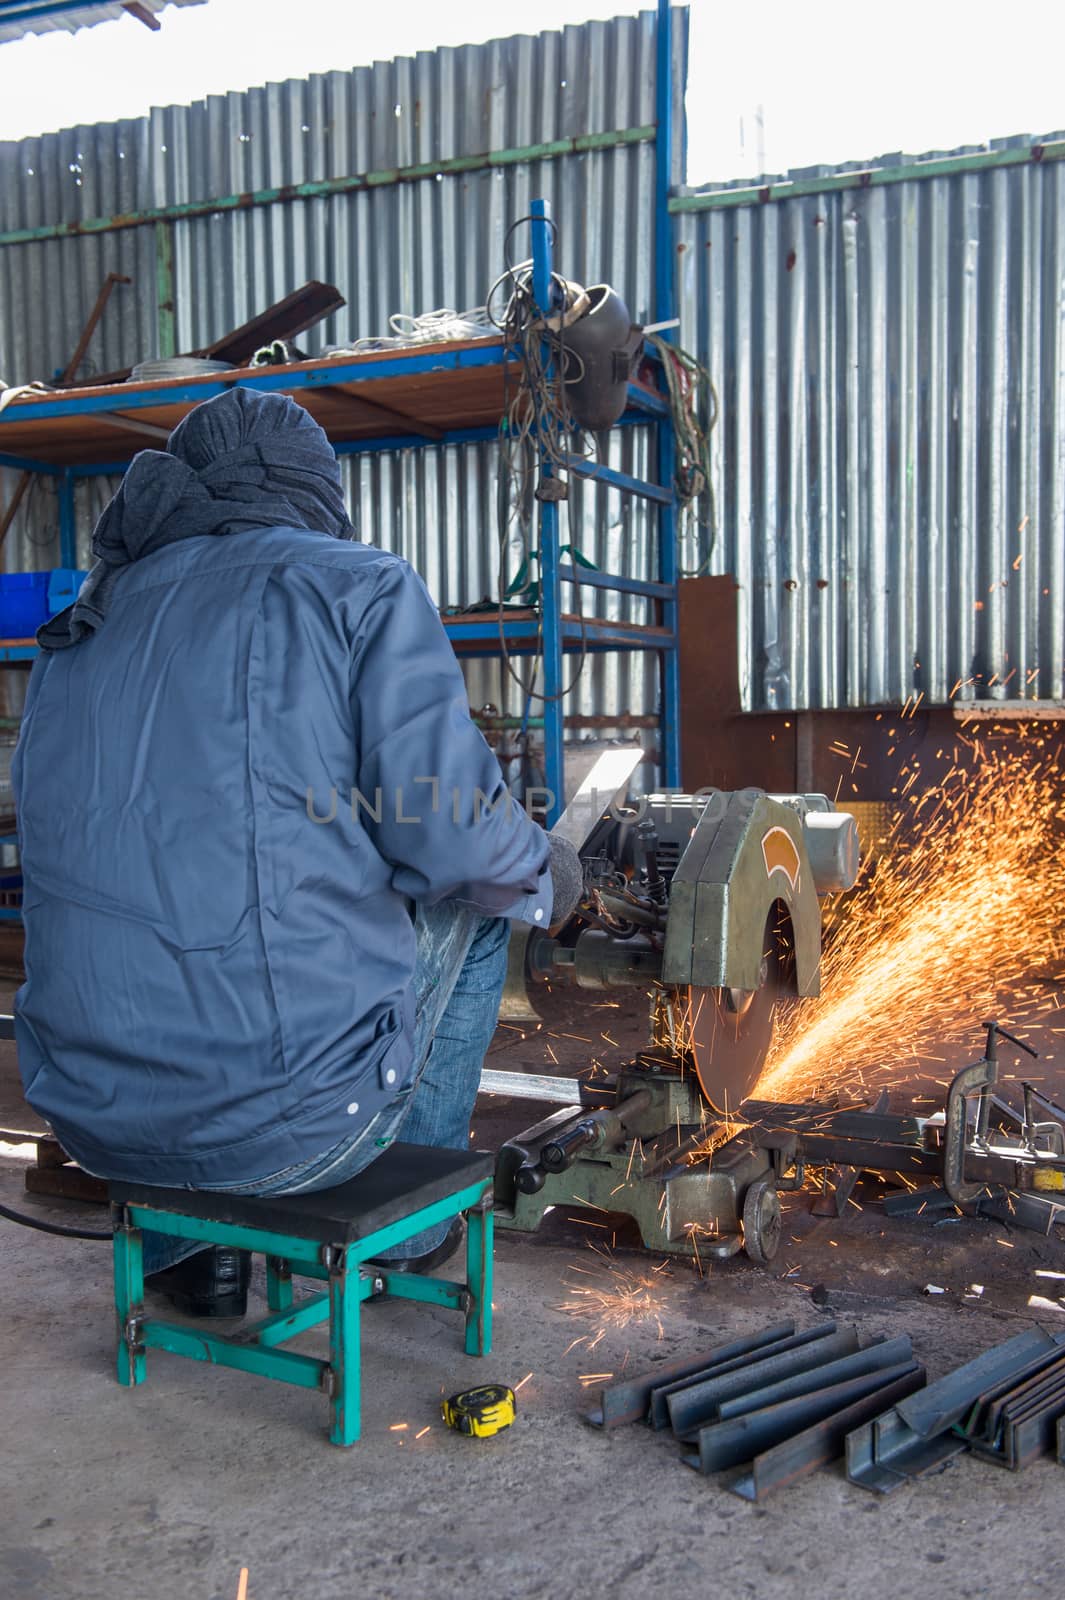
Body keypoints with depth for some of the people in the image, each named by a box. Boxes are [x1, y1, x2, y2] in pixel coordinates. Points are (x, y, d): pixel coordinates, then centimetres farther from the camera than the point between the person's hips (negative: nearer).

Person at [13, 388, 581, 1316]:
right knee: (474, 912, 21)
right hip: (295, 1118, -5)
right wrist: (545, 870, 11)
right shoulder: (362, 586, -4)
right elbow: (454, 839, -13)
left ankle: (189, 1242, 31)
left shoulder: (81, 631, 13)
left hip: (90, 1114, 6)